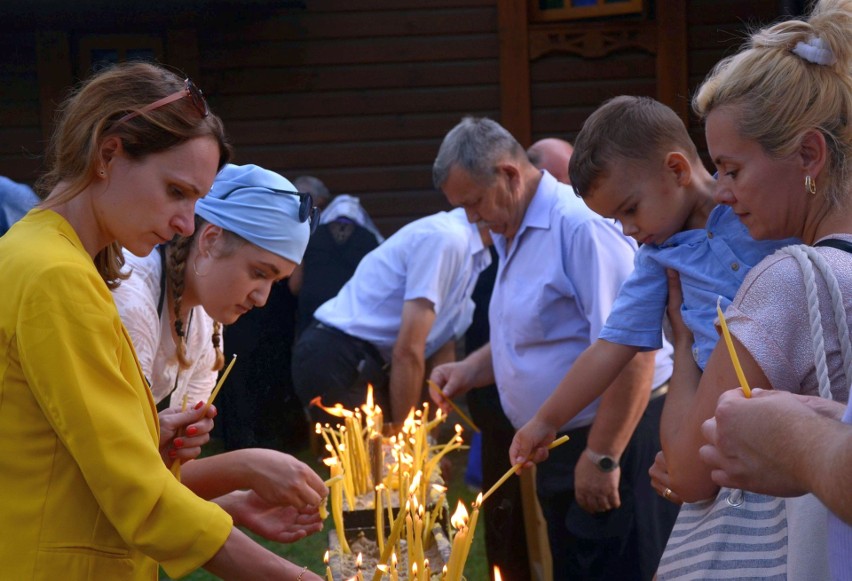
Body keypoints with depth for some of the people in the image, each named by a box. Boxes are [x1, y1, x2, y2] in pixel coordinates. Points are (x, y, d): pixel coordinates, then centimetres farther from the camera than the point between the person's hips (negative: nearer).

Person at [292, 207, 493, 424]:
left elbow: (441, 348, 13)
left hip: (370, 363, 9)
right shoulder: (446, 238, -20)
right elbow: (407, 352, -22)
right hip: (336, 362, -9)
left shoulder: (474, 254, 11)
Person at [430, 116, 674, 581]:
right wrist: (472, 369, 11)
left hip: (617, 438, -10)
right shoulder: (513, 236, 13)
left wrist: (602, 457, -22)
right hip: (561, 451, 10)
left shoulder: (579, 225, -19)